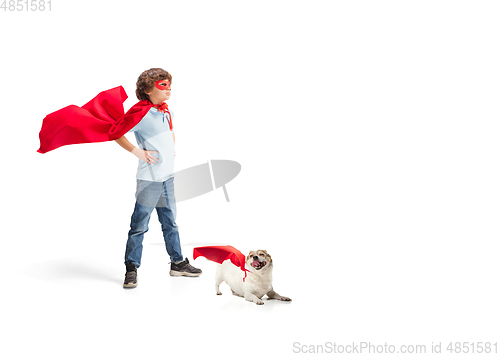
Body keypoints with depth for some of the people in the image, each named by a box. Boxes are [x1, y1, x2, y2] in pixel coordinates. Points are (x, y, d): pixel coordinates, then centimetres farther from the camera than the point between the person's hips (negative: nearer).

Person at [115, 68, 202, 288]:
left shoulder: (165, 111, 10)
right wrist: (137, 152, -16)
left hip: (167, 176, 8)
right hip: (149, 178, -8)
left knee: (170, 221, 15)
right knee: (140, 224, -3)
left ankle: (178, 263, 25)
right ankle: (131, 269, 6)